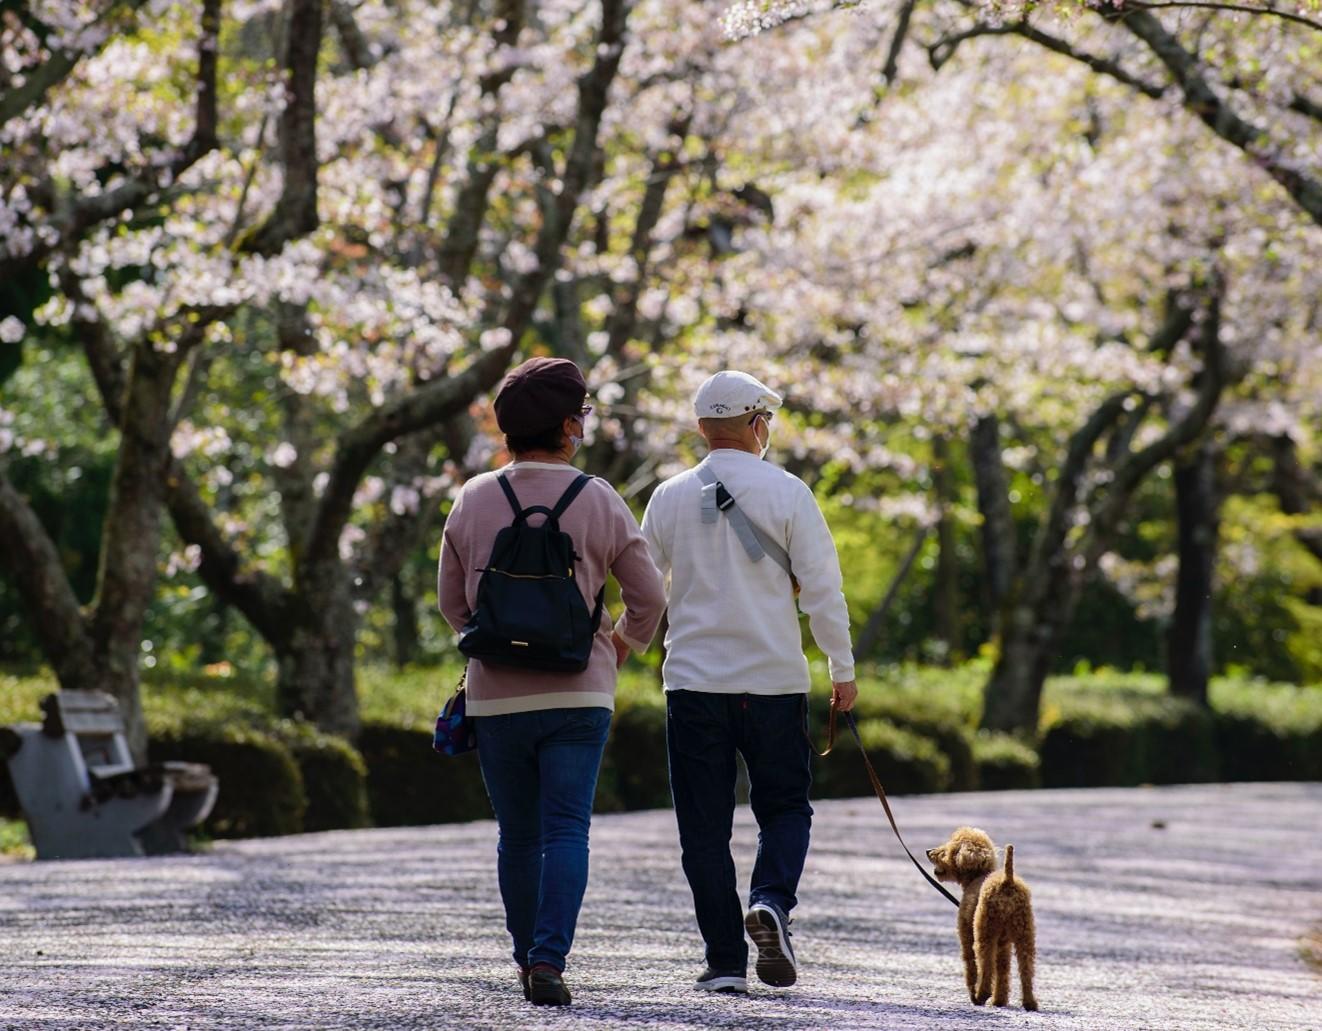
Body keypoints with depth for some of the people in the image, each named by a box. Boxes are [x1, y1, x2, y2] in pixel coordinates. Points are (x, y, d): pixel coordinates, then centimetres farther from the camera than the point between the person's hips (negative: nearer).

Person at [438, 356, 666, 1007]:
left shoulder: (473, 501, 1)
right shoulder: (597, 501, -3)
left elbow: (450, 602, 8)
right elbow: (649, 598, 2)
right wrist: (620, 647, 20)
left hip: (495, 696, 2)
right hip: (577, 694, -2)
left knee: (518, 836, 13)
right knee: (566, 832, -3)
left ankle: (528, 960, 21)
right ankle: (548, 960, -17)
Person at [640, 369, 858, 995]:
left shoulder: (670, 497, 3)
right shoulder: (787, 494, -4)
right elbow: (822, 590, -4)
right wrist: (843, 672, 6)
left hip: (692, 680, 1)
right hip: (775, 682, -1)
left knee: (705, 826, 6)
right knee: (785, 806, 12)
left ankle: (725, 961, 3)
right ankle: (771, 900, -15)